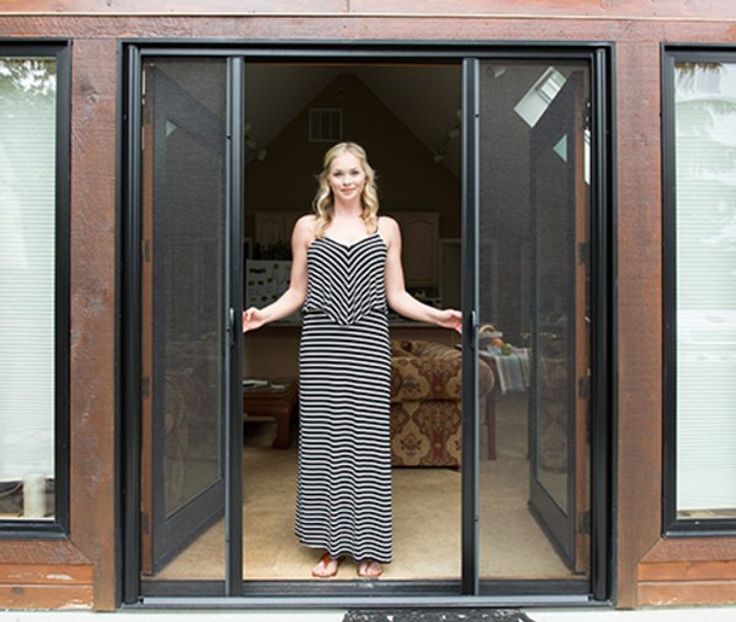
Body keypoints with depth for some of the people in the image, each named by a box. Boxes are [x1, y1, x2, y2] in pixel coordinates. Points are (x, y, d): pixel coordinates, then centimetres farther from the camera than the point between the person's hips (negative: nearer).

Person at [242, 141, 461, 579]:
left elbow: (396, 295, 9)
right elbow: (297, 293, 9)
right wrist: (264, 314, -7)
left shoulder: (386, 228, 10)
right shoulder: (308, 227, 9)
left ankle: (369, 544, 17)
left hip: (369, 346, 0)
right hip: (322, 346, 1)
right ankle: (333, 542, 19)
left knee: (369, 439, 1)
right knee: (323, 439, 3)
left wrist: (437, 315, -5)